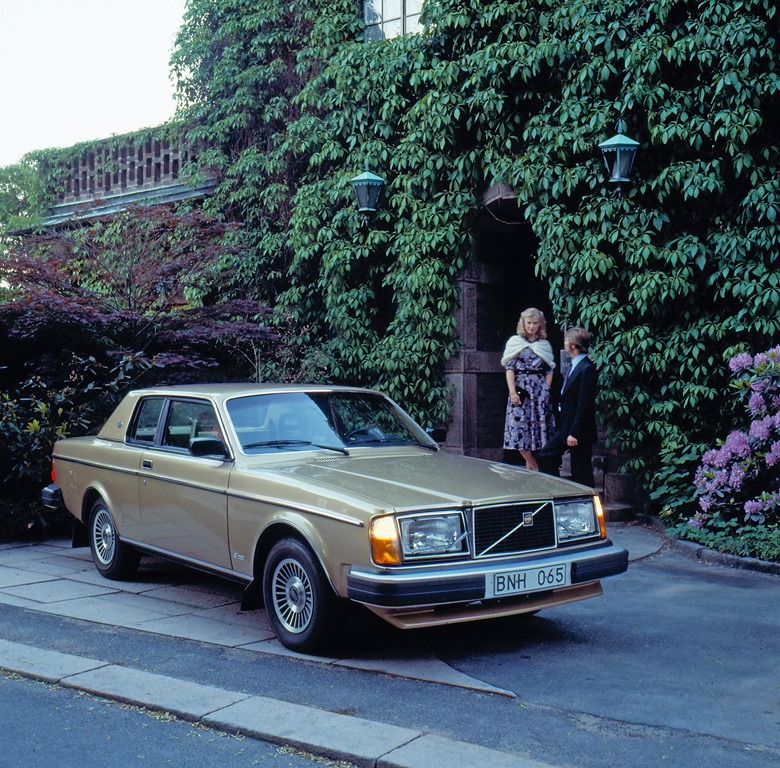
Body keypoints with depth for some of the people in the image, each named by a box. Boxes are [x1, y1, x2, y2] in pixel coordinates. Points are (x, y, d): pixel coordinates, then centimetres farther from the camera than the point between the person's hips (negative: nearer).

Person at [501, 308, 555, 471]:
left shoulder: (545, 345, 12)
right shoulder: (515, 342, 6)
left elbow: (549, 371, 11)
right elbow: (509, 368, 0)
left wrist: (546, 390, -1)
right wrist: (513, 392, -9)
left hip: (539, 391, 2)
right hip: (520, 389, -1)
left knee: (539, 426, -3)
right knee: (519, 428, -7)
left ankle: (531, 466, 7)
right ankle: (535, 468, 5)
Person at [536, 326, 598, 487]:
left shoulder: (586, 369, -18)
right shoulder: (574, 365, 12)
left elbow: (584, 405, -21)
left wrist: (574, 433, -22)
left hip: (578, 431, -10)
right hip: (565, 427, 10)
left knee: (581, 474, -1)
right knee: (545, 456, 12)